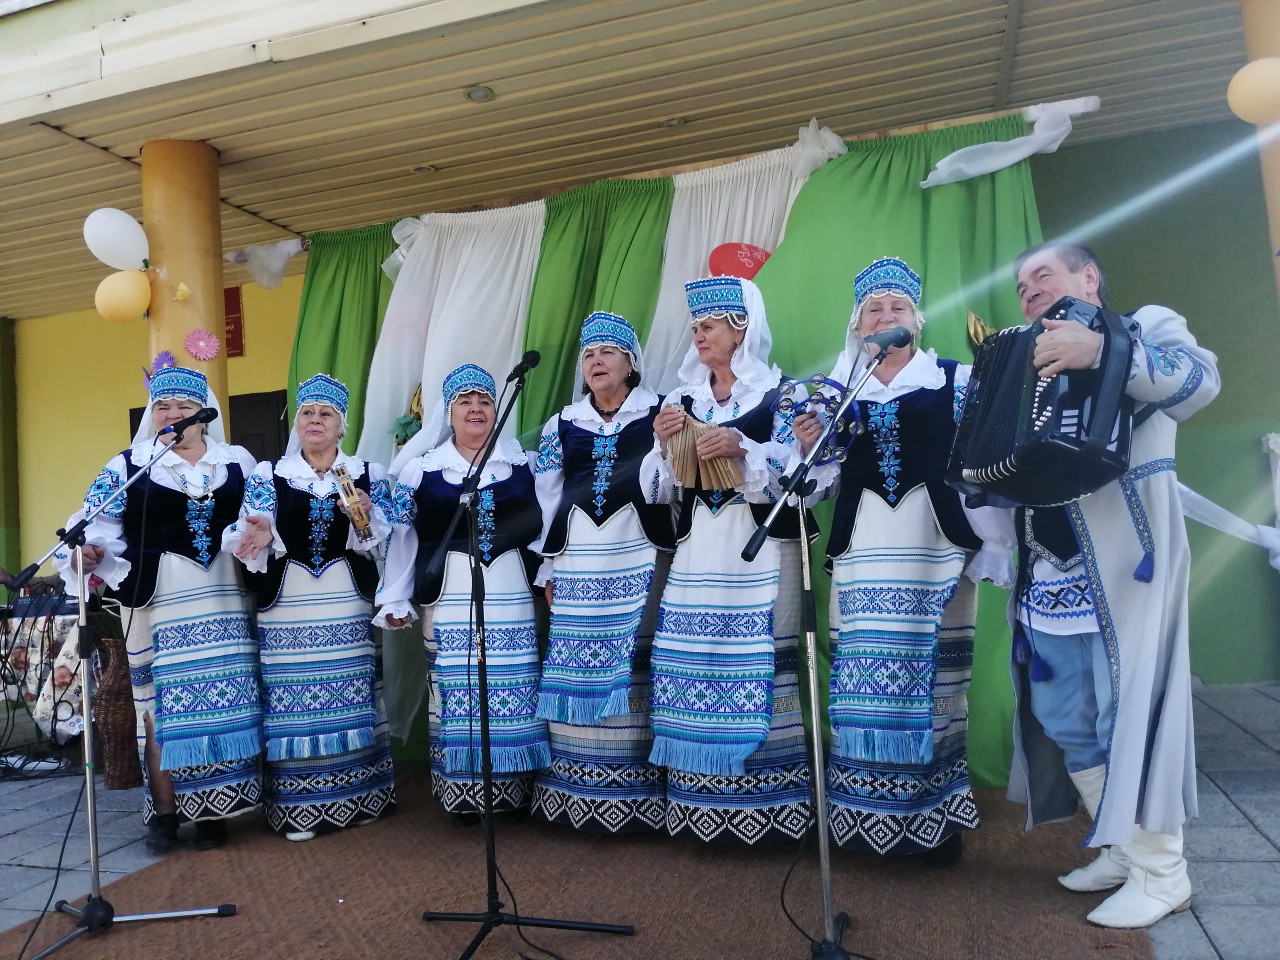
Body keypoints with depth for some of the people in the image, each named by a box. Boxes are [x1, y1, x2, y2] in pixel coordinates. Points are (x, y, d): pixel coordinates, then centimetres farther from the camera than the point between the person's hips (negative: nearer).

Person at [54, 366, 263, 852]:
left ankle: (214, 810, 13)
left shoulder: (238, 462, 11)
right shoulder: (128, 465, 5)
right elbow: (96, 524, -2)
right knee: (160, 701, 2)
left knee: (224, 699, 2)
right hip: (156, 595, -1)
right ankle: (164, 810, 14)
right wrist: (87, 552, -22)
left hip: (222, 596, 2)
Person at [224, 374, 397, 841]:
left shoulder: (367, 474, 7)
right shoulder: (268, 475, 6)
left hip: (346, 603, 1)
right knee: (294, 704, 0)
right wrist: (260, 537, -29)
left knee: (351, 697, 5)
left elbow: (383, 539, 1)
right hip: (288, 604, 0)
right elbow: (249, 532, -6)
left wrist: (365, 515, -19)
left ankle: (358, 795, 19)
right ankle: (299, 807, 11)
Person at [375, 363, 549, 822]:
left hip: (510, 589, 1)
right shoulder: (422, 467, 3)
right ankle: (464, 792, 16)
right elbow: (402, 534, 4)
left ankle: (516, 787, 17)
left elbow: (542, 521, 9)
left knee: (514, 685, 3)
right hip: (450, 592, -1)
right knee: (457, 686, 2)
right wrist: (396, 599, 1)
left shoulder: (520, 460, 7)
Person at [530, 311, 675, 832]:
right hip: (578, 563, 3)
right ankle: (578, 794, 12)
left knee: (637, 666, -4)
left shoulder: (661, 413, 6)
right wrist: (548, 568, 10)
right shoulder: (561, 425, 14)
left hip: (641, 556, -3)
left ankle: (641, 793, 6)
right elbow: (546, 501, 13)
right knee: (578, 669, 2)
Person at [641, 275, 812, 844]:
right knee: (693, 666, 1)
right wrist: (663, 443, -6)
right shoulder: (682, 400, 15)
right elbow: (659, 490, 12)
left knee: (758, 666, -7)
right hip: (696, 550, 4)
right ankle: (700, 804, 12)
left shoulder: (780, 393, 3)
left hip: (762, 548, -4)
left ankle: (765, 802, 6)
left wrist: (742, 449, -20)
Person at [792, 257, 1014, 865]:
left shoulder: (956, 381, 6)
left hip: (937, 545, -2)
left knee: (933, 678, 0)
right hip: (861, 550, 2)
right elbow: (826, 483, 15)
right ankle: (864, 817, 14)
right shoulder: (839, 390, 15)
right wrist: (807, 447, -5)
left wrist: (991, 551, -7)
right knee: (862, 683, 2)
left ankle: (937, 820, 13)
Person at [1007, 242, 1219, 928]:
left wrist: (1101, 350, -31)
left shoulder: (1146, 325, 6)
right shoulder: (1032, 366, 23)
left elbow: (1199, 379, -18)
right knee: (1061, 717, 8)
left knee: (1130, 705, -6)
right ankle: (1124, 848, 23)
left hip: (1122, 559, -6)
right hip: (1050, 569, 7)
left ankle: (1162, 869, 9)